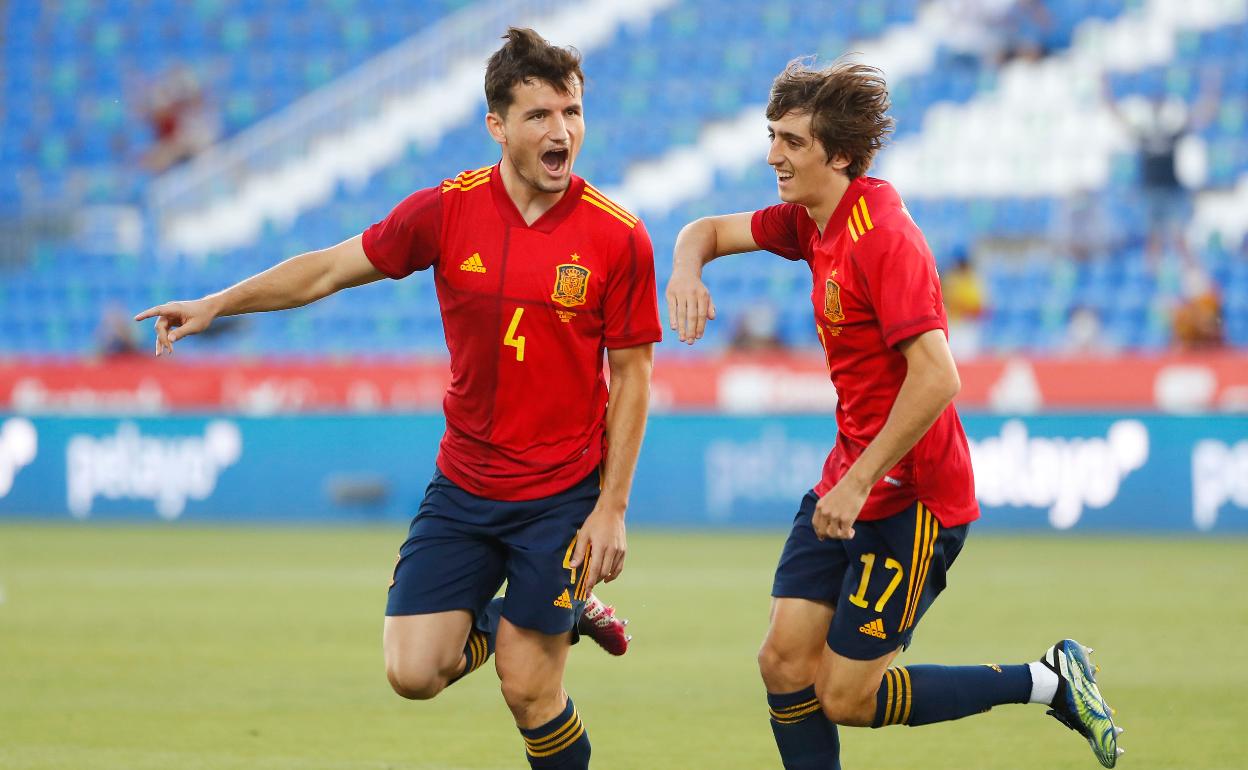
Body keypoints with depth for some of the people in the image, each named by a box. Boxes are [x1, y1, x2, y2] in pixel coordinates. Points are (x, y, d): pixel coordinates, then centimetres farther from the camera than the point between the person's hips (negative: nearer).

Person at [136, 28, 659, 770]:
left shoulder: (619, 236, -12)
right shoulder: (448, 209, -6)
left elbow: (632, 376, -5)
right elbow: (331, 267, 7)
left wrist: (611, 509, -8)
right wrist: (215, 304, 4)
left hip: (562, 494, -3)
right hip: (463, 485, 3)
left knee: (529, 689, -5)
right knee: (414, 672, -3)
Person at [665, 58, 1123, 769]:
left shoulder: (883, 236, -22)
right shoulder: (812, 221, 5)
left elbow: (935, 378, -29)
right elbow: (713, 230, 20)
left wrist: (858, 483, -25)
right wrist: (687, 267, -5)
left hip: (913, 498, -9)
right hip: (851, 480, 9)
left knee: (845, 698, -4)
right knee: (785, 664, 1)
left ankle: (1049, 680, 8)